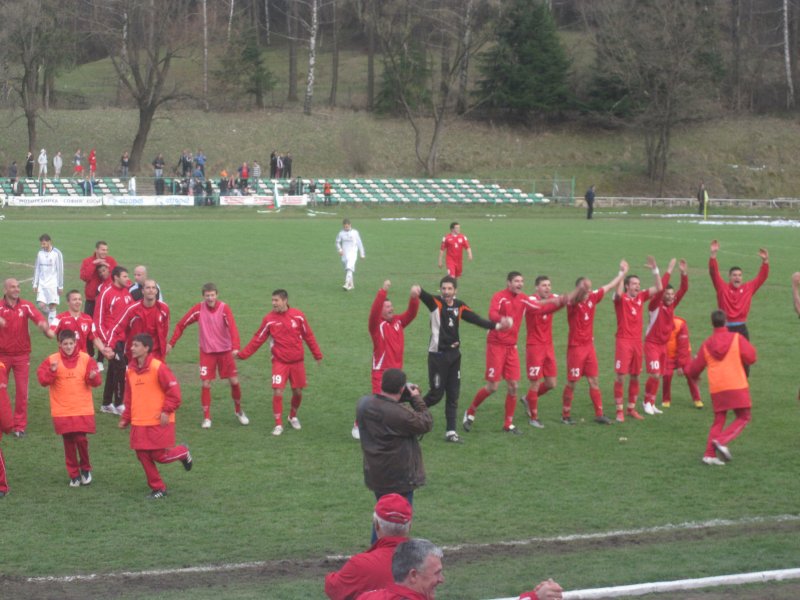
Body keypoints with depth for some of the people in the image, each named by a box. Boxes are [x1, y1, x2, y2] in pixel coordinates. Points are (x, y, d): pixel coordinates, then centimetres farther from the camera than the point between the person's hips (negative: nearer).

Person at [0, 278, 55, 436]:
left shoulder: (26, 306, -3)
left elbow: (37, 316, -19)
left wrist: (44, 326, -42)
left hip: (22, 355, 0)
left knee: (22, 392, 1)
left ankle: (19, 426, 10)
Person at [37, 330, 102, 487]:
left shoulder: (86, 359, -1)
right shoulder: (52, 360, -1)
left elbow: (96, 381, -3)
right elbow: (42, 380, -9)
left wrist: (93, 377, -25)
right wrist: (52, 371, -25)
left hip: (83, 409, -1)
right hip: (62, 410, 1)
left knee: (81, 439, -8)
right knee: (68, 442, 5)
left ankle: (86, 469, 17)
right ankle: (74, 475, 18)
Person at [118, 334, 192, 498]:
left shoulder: (158, 367, -13)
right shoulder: (131, 370, 7)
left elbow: (173, 389, -13)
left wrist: (167, 411, -17)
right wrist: (125, 419, 12)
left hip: (158, 422, -6)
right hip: (139, 423, 6)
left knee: (159, 456, -4)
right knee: (143, 456, 4)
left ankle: (182, 452, 26)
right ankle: (158, 488, 18)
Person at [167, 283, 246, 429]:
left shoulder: (224, 309, -14)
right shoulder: (198, 309, -9)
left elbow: (233, 328, -24)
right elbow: (181, 325, -1)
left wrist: (235, 347, -39)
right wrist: (171, 344, -2)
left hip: (225, 351, -1)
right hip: (207, 352, 1)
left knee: (234, 381, 2)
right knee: (205, 384, -5)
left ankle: (239, 410, 25)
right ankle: (206, 417, 8)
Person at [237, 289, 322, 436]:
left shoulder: (298, 316, -4)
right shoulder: (269, 319, -6)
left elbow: (308, 336, 4)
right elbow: (258, 339, -2)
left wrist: (317, 354, 7)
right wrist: (243, 354, -5)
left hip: (297, 361, 1)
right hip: (279, 362, -1)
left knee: (298, 392, 8)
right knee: (278, 392, -13)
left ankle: (293, 416, 35)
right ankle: (278, 424, 1)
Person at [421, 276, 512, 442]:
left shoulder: (459, 306, 5)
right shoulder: (435, 303, -10)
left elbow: (476, 319, 2)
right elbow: (423, 295, -30)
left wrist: (496, 325, -9)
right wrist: (417, 291, -54)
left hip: (454, 354, 5)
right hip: (437, 354, -5)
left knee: (453, 394, 7)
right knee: (436, 393, -4)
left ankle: (450, 431, 12)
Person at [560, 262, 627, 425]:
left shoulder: (593, 298, 3)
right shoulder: (573, 303, -14)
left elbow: (609, 287, 15)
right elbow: (576, 298, -39)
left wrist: (622, 273, 23)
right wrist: (583, 288, -60)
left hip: (589, 346, 6)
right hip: (575, 347, -6)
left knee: (594, 381, 7)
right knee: (571, 383, 0)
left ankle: (599, 414, 11)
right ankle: (566, 415, 9)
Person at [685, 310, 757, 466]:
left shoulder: (707, 344, 7)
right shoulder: (737, 338, -1)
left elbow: (694, 369, 13)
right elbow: (750, 358, -7)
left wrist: (690, 372, 36)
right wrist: (750, 349, 14)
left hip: (716, 389, 3)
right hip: (737, 386, -3)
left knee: (718, 421, 13)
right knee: (743, 418, 7)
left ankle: (710, 454, 0)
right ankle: (722, 441, -15)